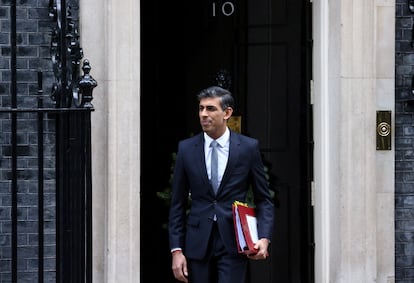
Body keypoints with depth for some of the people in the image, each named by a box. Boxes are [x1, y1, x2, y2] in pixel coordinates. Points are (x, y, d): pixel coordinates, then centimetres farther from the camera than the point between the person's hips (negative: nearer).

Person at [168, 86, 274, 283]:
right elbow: (177, 204, 7)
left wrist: (264, 238, -9)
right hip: (198, 243, 2)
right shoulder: (186, 148, 5)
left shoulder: (248, 148, 1)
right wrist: (176, 250, 0)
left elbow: (264, 199, 6)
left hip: (233, 244, -2)